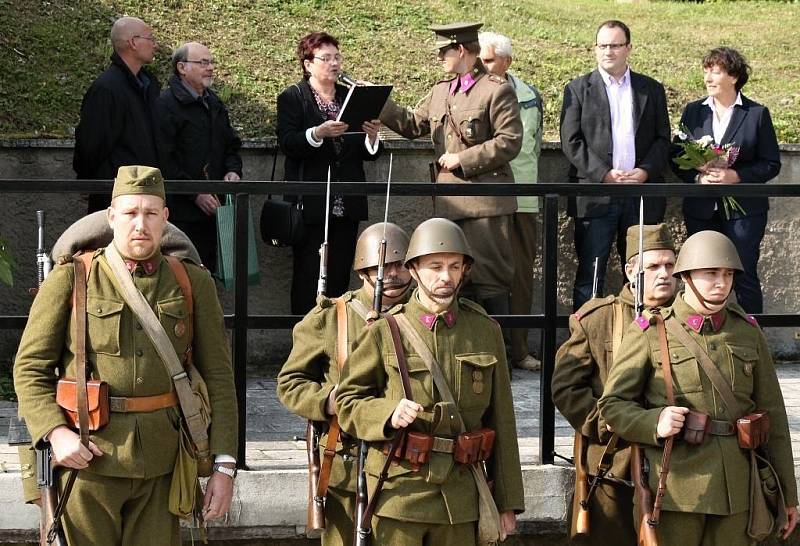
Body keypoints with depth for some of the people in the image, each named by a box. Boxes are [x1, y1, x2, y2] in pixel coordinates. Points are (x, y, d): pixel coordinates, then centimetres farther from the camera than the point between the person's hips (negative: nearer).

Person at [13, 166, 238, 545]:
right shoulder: (71, 278, 1)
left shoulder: (194, 283, 7)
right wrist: (54, 432, -15)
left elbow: (218, 378, 7)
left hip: (161, 467, 2)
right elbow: (30, 367, 1)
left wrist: (224, 465, 0)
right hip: (85, 457, -2)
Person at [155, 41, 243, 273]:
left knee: (208, 270, 9)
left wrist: (233, 170, 5)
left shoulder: (214, 103, 18)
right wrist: (195, 194, -17)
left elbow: (231, 145, 26)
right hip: (181, 213, -8)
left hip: (211, 208, 8)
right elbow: (165, 161, -15)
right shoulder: (166, 105, -9)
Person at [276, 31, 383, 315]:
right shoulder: (292, 98, 3)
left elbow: (369, 154, 14)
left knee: (340, 278, 5)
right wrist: (318, 133, -28)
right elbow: (287, 144, -12)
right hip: (310, 204, -4)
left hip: (347, 205, 4)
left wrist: (372, 136, -8)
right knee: (307, 278, -5)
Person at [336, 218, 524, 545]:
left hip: (460, 494, 2)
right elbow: (348, 401, 3)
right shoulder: (384, 332, 0)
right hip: (398, 492, -2)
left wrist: (507, 502, 8)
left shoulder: (486, 331, 7)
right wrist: (389, 413, -18)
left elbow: (501, 422, 9)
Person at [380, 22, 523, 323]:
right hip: (449, 203, 7)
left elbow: (509, 141, -12)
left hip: (485, 203, -7)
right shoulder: (439, 92, 16)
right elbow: (412, 124, 18)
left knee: (490, 281, -6)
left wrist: (463, 159, -14)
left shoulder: (497, 91, -7)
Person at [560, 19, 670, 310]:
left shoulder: (652, 89, 13)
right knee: (589, 274, -3)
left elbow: (663, 139, 10)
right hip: (595, 196, -2)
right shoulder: (578, 89, 6)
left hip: (641, 195, 2)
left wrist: (645, 172, -8)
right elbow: (571, 141, -2)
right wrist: (604, 174, -13)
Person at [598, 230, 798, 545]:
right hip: (675, 490, -3)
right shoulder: (649, 333, 0)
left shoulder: (748, 332, 10)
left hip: (736, 491, 3)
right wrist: (655, 424, -20)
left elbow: (772, 414, 12)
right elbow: (613, 405, 1)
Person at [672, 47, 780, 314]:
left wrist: (736, 176, -16)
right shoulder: (693, 111, 10)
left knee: (744, 276, -4)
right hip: (701, 209, 3)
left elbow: (771, 164, -1)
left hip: (744, 209, -3)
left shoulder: (757, 114, 0)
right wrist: (697, 176, -11)